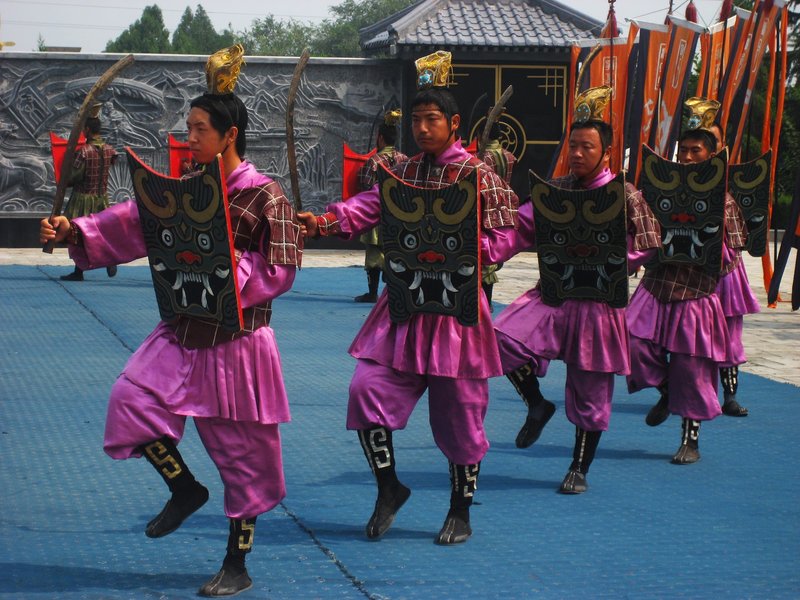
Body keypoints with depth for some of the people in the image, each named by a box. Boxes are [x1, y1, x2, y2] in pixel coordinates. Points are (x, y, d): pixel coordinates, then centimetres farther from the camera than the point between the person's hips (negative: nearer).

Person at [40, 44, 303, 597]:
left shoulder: (265, 197, -12)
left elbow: (279, 271, -16)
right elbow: (133, 223, 6)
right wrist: (74, 231, -5)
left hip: (236, 342, -6)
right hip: (183, 333, 6)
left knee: (242, 457, 3)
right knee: (133, 399, -11)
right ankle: (184, 488, 15)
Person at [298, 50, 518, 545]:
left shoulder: (479, 178, -4)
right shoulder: (400, 175, 10)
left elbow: (503, 234, -7)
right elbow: (364, 209, -2)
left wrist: (459, 251, -21)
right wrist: (321, 221, -18)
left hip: (457, 310, -4)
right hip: (404, 309, 4)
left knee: (458, 412, 3)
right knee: (368, 389, -8)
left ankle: (461, 512, 21)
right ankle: (389, 489, 12)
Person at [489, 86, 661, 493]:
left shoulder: (626, 197, -4)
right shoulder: (555, 190, 6)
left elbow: (646, 250, -2)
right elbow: (519, 229, 1)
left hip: (599, 303, -3)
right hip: (552, 295, 3)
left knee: (589, 394, 4)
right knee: (505, 337, -24)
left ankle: (579, 469, 23)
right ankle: (537, 405, 3)